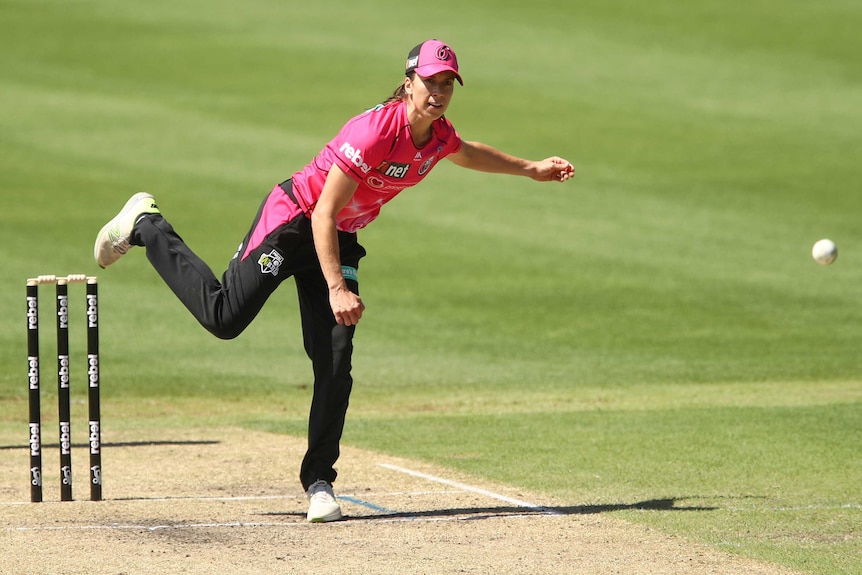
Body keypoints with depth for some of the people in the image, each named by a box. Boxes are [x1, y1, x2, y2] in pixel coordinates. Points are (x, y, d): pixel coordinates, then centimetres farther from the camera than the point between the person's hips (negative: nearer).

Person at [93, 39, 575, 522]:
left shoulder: (439, 135, -5)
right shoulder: (374, 130, -30)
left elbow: (468, 154, 24)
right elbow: (323, 213, -30)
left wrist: (530, 169, 24)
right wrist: (337, 289, -35)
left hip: (340, 240, 7)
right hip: (293, 220, -7)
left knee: (335, 363, -4)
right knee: (224, 317, -10)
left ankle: (319, 482, 1)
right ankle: (147, 227, 12)